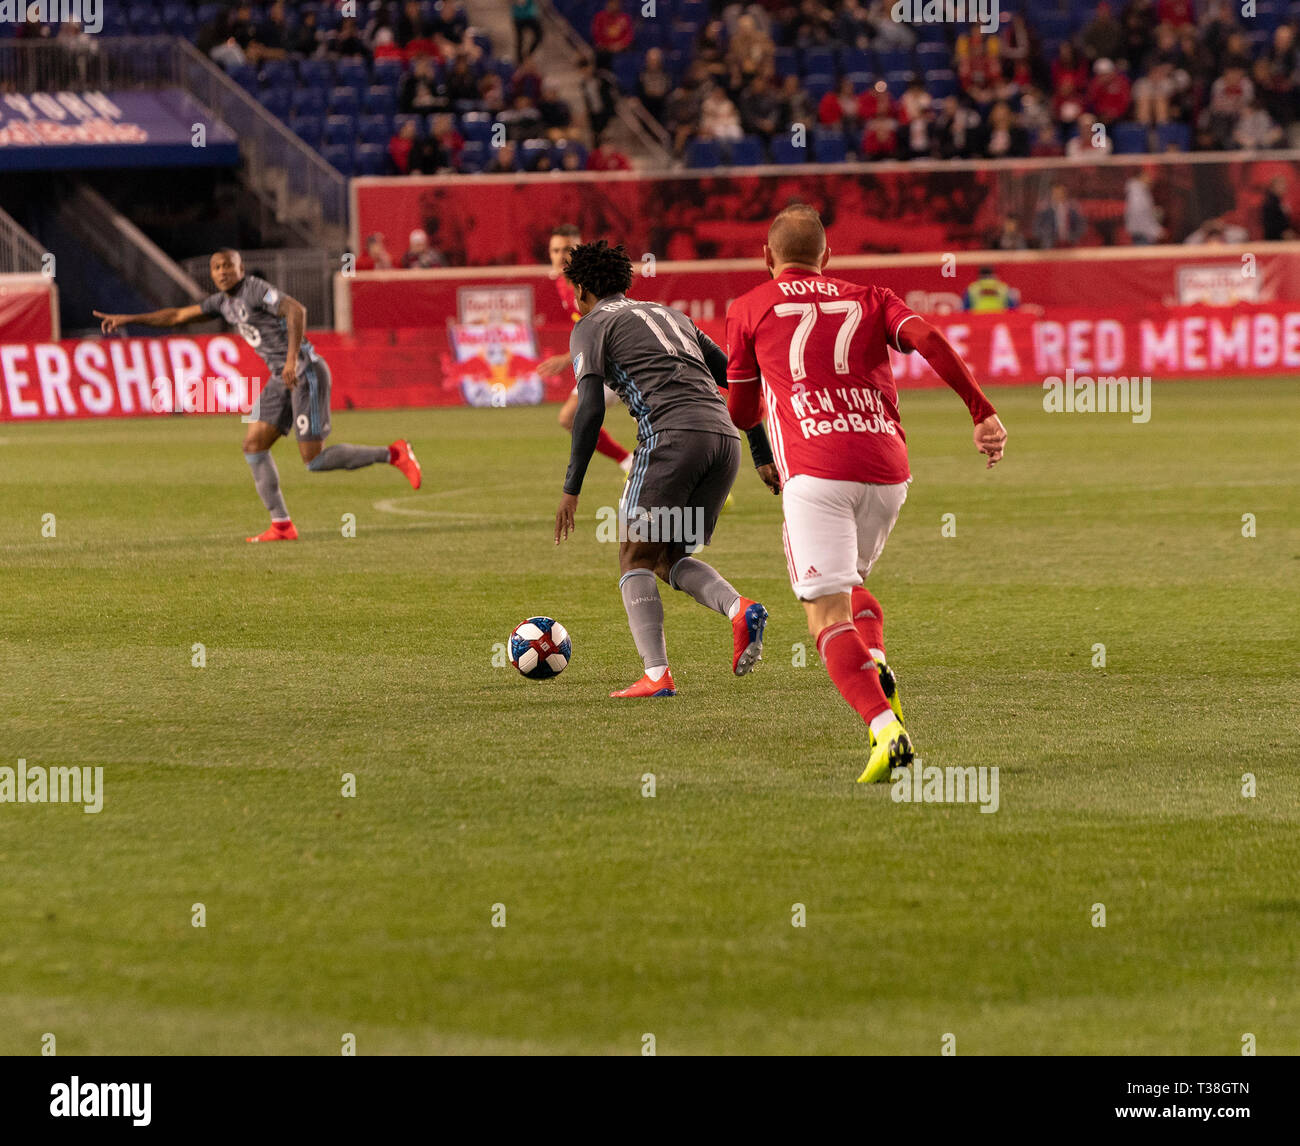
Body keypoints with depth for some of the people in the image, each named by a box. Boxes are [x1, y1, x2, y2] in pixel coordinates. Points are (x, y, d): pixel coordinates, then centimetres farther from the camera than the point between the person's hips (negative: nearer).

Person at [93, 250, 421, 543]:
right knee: (253, 446, 1)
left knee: (315, 461, -11)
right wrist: (128, 319, 22)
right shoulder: (224, 302, 15)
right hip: (282, 377, 9)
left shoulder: (255, 289, -12)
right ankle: (282, 525, 2)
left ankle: (394, 454, 1)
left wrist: (293, 357, -34)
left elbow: (296, 310, -26)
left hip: (306, 372, -9)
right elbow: (178, 315, 24)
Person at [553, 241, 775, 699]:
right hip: (724, 436, 6)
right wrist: (763, 454, 26)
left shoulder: (591, 326, 12)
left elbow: (590, 408, -3)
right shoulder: (670, 315, 32)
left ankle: (656, 674, -10)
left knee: (635, 557, 5)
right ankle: (740, 609, -11)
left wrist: (572, 488, -3)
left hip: (671, 435, -6)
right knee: (670, 559, 16)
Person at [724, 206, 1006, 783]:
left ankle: (884, 726, -32)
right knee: (847, 580, 28)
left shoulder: (748, 309, 15)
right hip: (886, 466, 4)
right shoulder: (868, 298, 20)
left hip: (815, 470, -4)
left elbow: (741, 413, 23)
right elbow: (929, 340, 0)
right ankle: (875, 665, -2)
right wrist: (982, 412, -3)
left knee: (828, 615, -8)